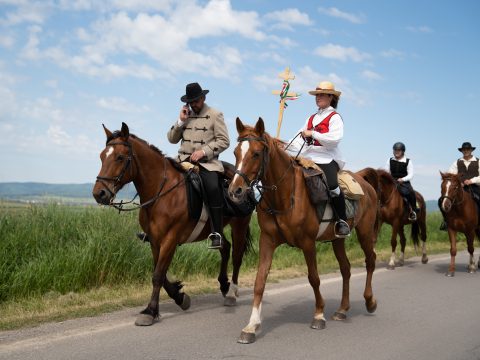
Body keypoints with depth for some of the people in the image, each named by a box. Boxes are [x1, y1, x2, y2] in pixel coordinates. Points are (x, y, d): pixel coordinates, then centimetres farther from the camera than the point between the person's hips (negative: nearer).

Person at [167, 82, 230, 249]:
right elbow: (172, 139, 15)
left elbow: (224, 141, -2)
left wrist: (204, 151, -13)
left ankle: (217, 233, -26)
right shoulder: (185, 115, 19)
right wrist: (180, 121, 0)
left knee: (213, 187, -31)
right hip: (184, 160, 5)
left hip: (206, 162, -4)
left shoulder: (215, 115, 5)